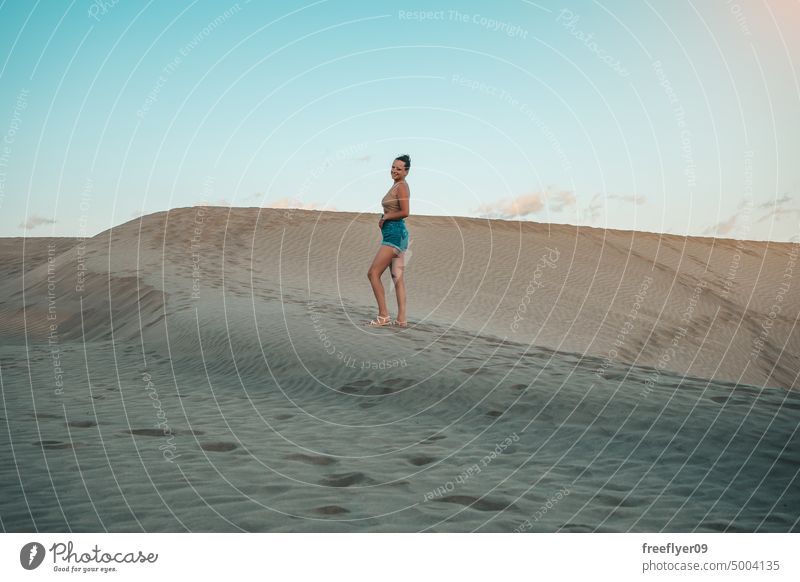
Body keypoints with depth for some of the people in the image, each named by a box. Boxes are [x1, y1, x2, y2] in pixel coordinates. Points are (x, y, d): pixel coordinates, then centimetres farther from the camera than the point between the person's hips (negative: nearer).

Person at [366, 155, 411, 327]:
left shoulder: (402, 186, -11)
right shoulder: (396, 186, 18)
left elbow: (405, 212, -22)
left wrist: (385, 217, -10)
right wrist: (385, 217, 5)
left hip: (395, 234, -10)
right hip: (396, 235, 10)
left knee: (373, 273, -8)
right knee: (397, 277, 7)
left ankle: (383, 316, -6)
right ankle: (401, 319, 7)